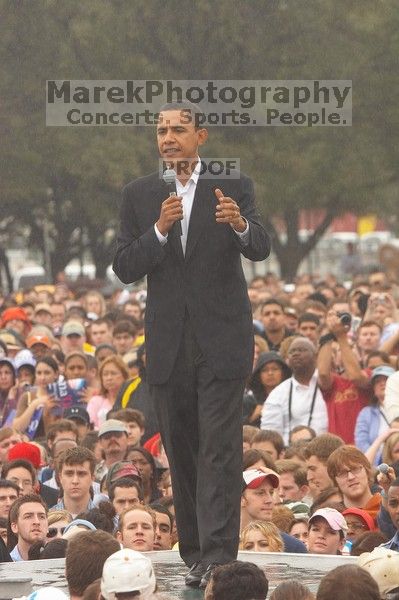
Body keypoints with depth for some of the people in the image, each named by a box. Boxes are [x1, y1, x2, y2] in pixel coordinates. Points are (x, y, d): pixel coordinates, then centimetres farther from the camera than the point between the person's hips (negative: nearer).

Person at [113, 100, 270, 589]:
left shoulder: (233, 187, 0)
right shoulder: (139, 195, 8)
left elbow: (260, 250, -13)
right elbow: (124, 268, 1)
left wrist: (240, 225, -35)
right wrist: (160, 230, -17)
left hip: (222, 341, -3)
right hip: (168, 345, 4)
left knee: (219, 452, -10)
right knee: (180, 454, 9)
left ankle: (217, 557, -14)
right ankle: (194, 554, 17)